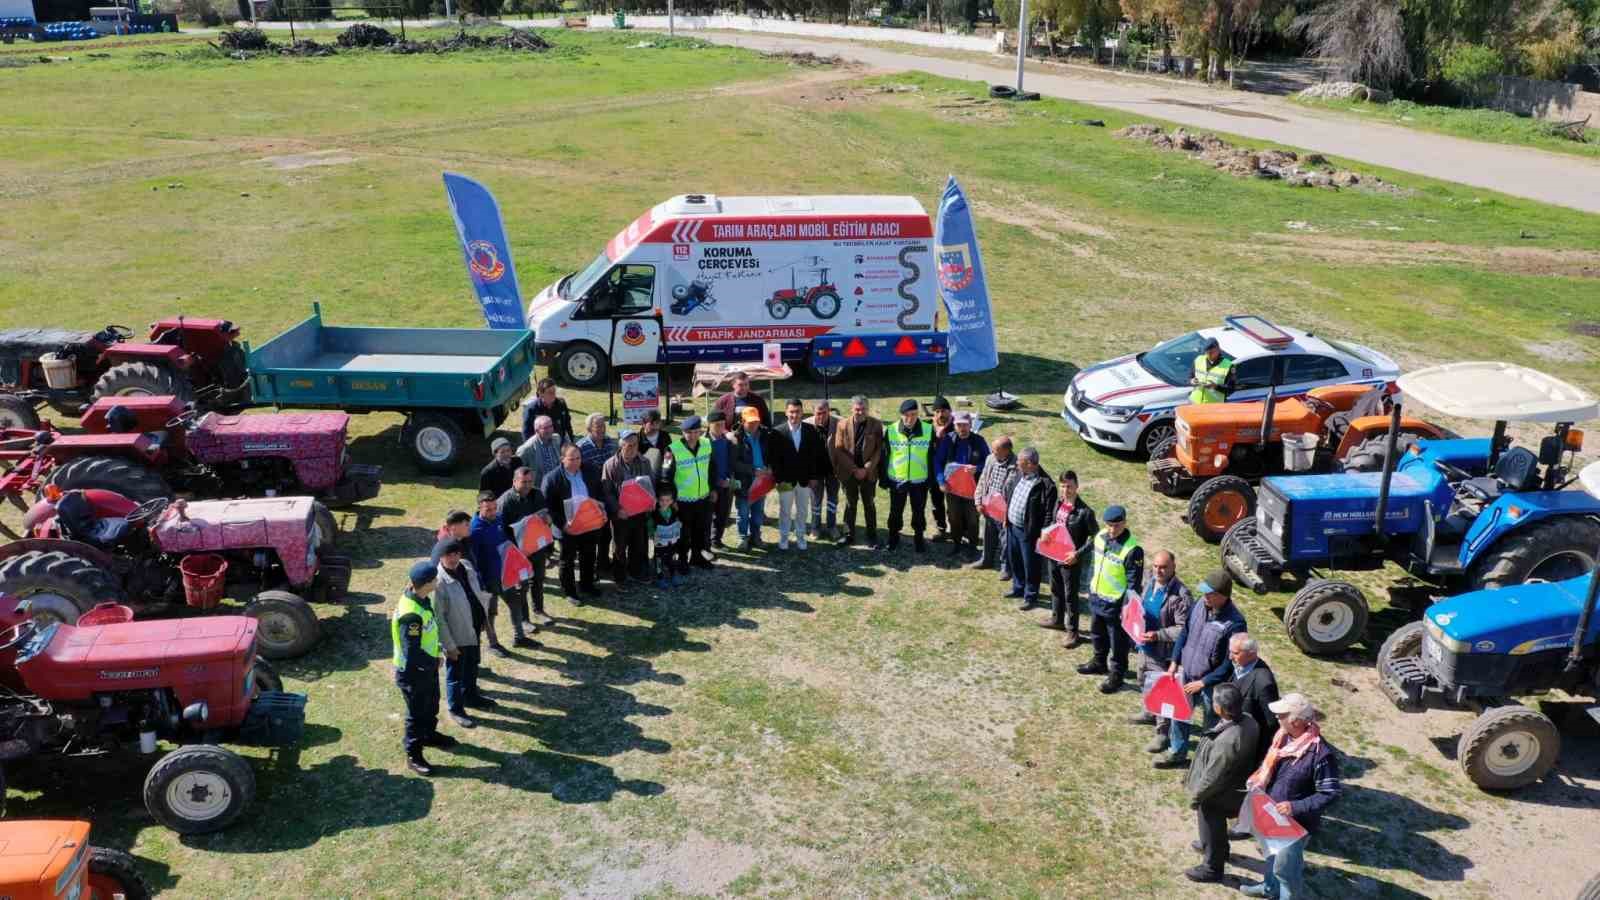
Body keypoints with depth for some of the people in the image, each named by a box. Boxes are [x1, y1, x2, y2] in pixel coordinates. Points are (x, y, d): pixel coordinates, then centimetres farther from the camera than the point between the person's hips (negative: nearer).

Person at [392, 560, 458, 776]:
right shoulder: (411, 614, -36)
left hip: (427, 666, 9)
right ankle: (413, 755, 27)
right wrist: (434, 662, -15)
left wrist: (436, 647, 5)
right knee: (417, 712, 9)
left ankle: (430, 734, 52)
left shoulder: (419, 598, -7)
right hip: (414, 671, -9)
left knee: (431, 704, 28)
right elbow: (412, 652, -29)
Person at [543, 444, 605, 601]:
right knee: (568, 561, 12)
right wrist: (562, 523, -23)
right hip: (568, 527, -5)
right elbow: (547, 506, -15)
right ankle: (569, 592, 27)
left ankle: (586, 585, 41)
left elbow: (600, 494, 10)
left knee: (588, 557, 21)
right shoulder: (552, 479, -16)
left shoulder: (590, 472, -2)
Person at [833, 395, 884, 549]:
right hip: (848, 472, 1)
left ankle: (872, 536, 15)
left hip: (868, 472, 0)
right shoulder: (843, 425, -4)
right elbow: (839, 450, -5)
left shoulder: (876, 425, -5)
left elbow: (879, 450, -5)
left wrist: (866, 469, -13)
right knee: (850, 504, 10)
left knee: (869, 504, 7)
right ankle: (849, 535, 19)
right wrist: (854, 469, -11)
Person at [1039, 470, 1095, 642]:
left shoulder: (1085, 511, -22)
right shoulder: (1059, 502, -1)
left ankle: (1073, 632, 17)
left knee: (1070, 596, 4)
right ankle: (1057, 619, 44)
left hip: (1070, 560, -7)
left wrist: (1078, 554, -22)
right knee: (1055, 589, 24)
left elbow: (1095, 537, -17)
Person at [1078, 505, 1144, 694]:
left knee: (1118, 642, 9)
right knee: (1097, 634, 26)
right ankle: (1099, 662, 47)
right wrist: (1091, 587, 16)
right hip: (1096, 598, 8)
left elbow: (1134, 584, -19)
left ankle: (1117, 674, 25)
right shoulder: (1100, 537, -3)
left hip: (1115, 604, -7)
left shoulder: (1132, 550, -25)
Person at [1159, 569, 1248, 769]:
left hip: (1211, 684, -6)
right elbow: (1184, 633, 7)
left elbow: (1230, 663, -21)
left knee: (1212, 726, 13)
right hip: (1186, 675, 6)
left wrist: (1203, 682, -18)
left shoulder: (1234, 623, -26)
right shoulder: (1199, 605, -9)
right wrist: (1174, 662, 4)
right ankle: (1178, 753, 42)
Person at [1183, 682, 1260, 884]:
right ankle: (1219, 850, 58)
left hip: (1218, 795, -8)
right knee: (1217, 826, 33)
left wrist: (1195, 797, -12)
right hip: (1236, 783, 8)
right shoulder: (1248, 721, -17)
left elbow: (1212, 777, -30)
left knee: (1212, 829, 18)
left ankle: (1211, 868, 39)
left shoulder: (1226, 742, -42)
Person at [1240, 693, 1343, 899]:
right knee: (1271, 854, 30)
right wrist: (1259, 782, -3)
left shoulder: (1320, 754, -32)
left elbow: (1331, 793, -24)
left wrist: (1296, 807, -30)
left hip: (1296, 823, -7)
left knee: (1285, 865, 13)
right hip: (1272, 814, 8)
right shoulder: (1284, 736, -8)